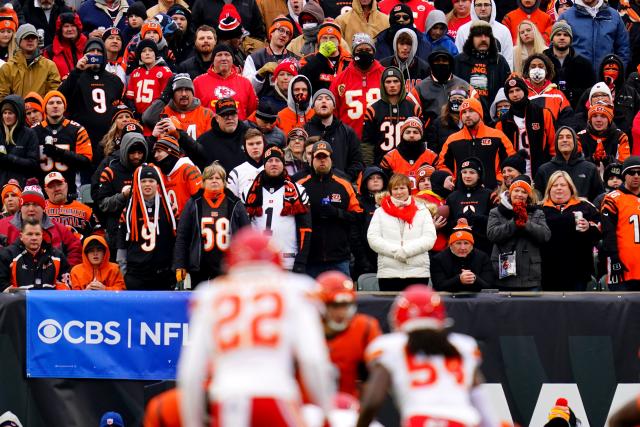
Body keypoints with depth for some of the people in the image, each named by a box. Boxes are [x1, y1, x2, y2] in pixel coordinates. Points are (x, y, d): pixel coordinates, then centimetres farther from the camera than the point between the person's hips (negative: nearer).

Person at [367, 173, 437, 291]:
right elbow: (373, 239, 1)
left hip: (418, 272, 0)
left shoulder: (422, 211, 10)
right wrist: (395, 251, -13)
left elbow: (430, 238, 0)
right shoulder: (380, 212, 11)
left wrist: (406, 251, -13)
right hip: (388, 273, 0)